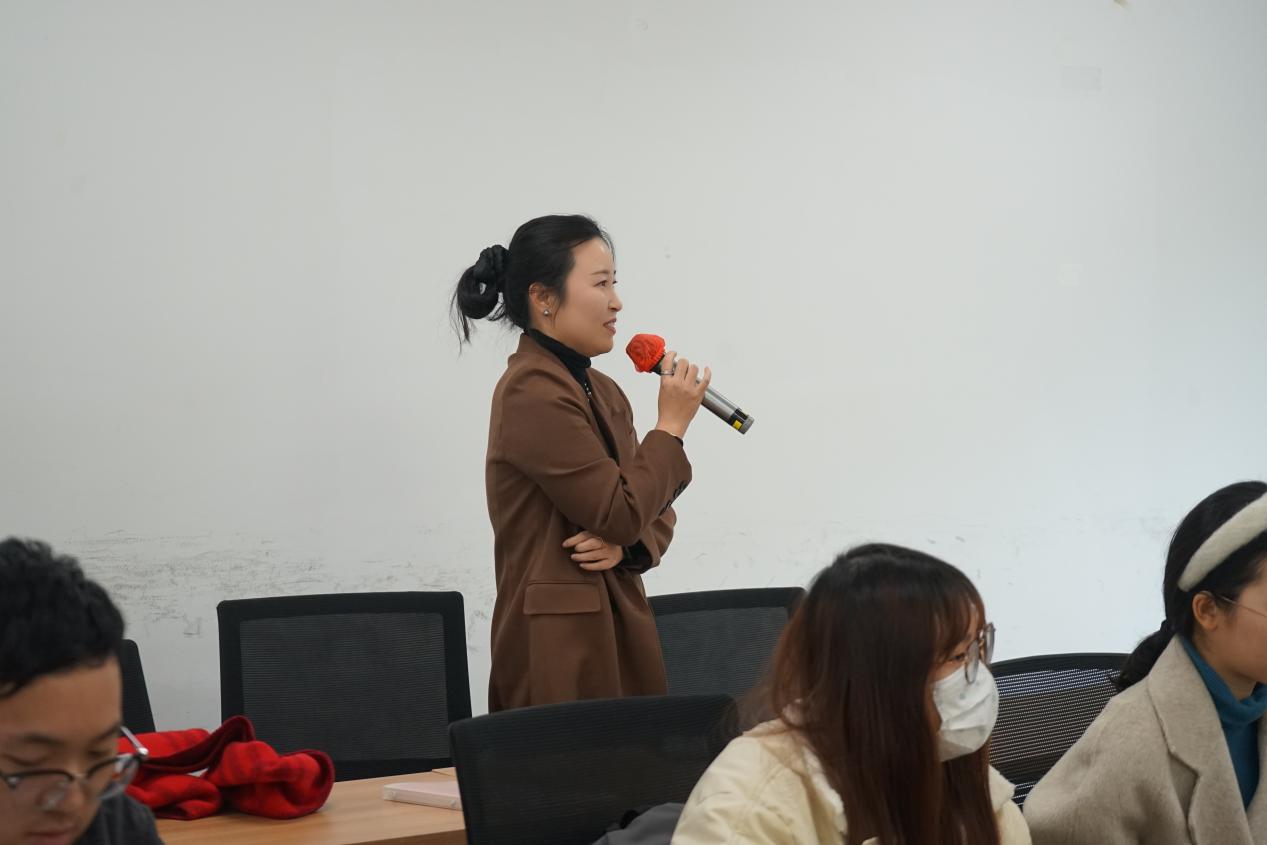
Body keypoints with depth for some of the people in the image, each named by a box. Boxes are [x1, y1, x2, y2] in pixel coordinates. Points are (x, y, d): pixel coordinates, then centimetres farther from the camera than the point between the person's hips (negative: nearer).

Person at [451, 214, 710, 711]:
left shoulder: (601, 391, 13)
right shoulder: (532, 392, -15)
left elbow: (651, 515, 14)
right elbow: (622, 513, -17)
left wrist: (625, 545, -7)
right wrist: (671, 425, -6)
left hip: (616, 631, 8)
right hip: (560, 649, -8)